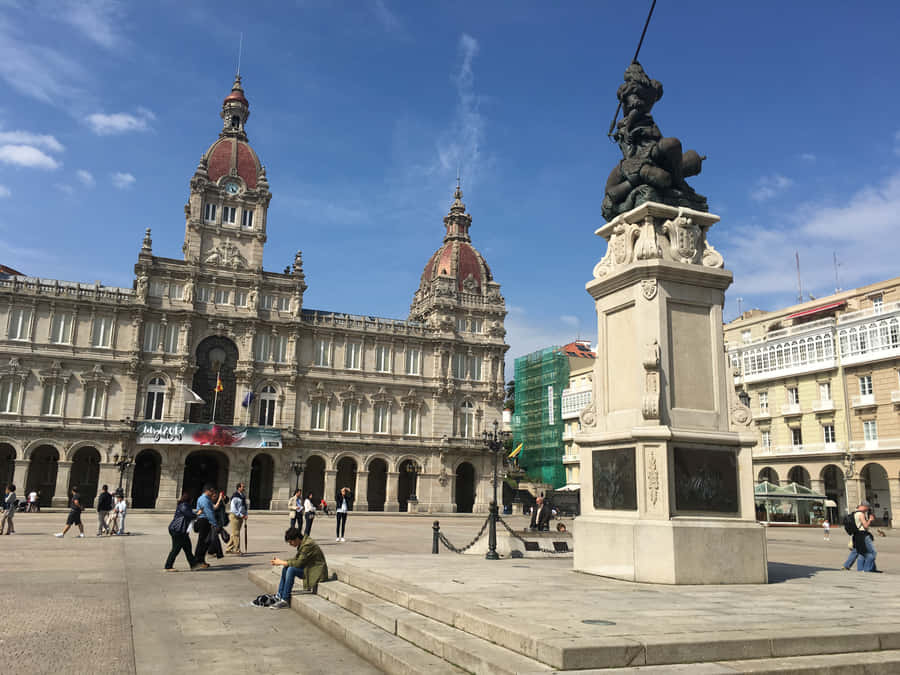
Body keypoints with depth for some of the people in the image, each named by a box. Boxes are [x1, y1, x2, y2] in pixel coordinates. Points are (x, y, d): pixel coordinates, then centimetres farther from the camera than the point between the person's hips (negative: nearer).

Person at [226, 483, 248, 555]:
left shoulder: (243, 496, 13)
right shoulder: (235, 497, -14)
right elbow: (233, 508, -18)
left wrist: (245, 515, 7)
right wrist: (241, 515, -20)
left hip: (241, 517, 8)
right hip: (235, 516, -8)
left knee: (234, 534, 12)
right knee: (236, 533, -5)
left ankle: (228, 549, 19)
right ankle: (237, 550, -2)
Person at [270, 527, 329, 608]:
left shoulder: (308, 545, -22)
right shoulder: (302, 544, 7)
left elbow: (299, 563, -23)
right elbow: (296, 559, 12)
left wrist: (281, 562, -15)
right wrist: (281, 561, -2)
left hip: (317, 572, -10)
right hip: (309, 568, 10)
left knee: (291, 570, -24)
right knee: (285, 568, 1)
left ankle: (285, 600, -17)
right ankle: (279, 596, 3)